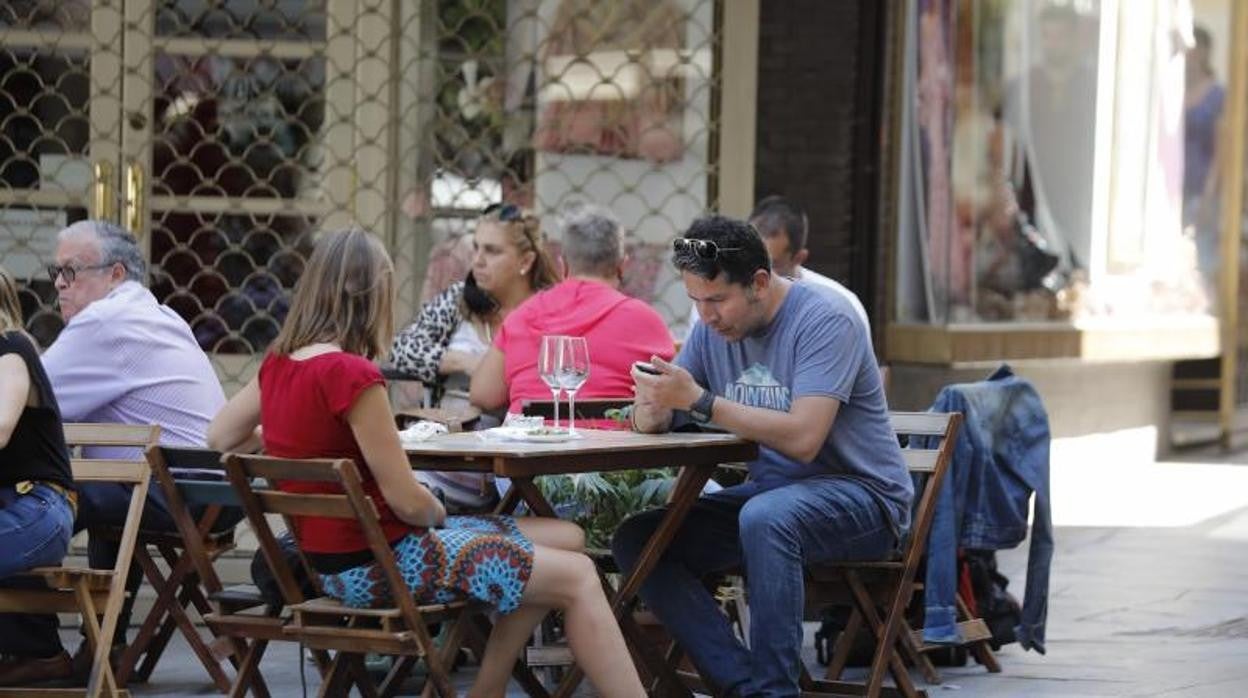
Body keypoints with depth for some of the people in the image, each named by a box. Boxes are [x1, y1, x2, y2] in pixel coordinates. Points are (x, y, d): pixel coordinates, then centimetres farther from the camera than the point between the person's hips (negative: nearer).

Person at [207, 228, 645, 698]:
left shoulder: (279, 364, 3)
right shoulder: (352, 374, -22)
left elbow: (220, 437, 19)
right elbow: (407, 501, -18)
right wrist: (441, 512, 2)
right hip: (376, 563, -9)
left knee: (567, 540, 13)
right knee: (577, 579, -10)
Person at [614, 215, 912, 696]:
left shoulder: (825, 321, -17)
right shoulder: (712, 328, 4)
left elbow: (803, 438, -29)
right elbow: (650, 425, 2)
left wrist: (699, 401, -31)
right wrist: (650, 408, -23)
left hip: (861, 496, -8)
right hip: (769, 490, 8)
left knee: (765, 518, -38)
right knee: (635, 540, -8)